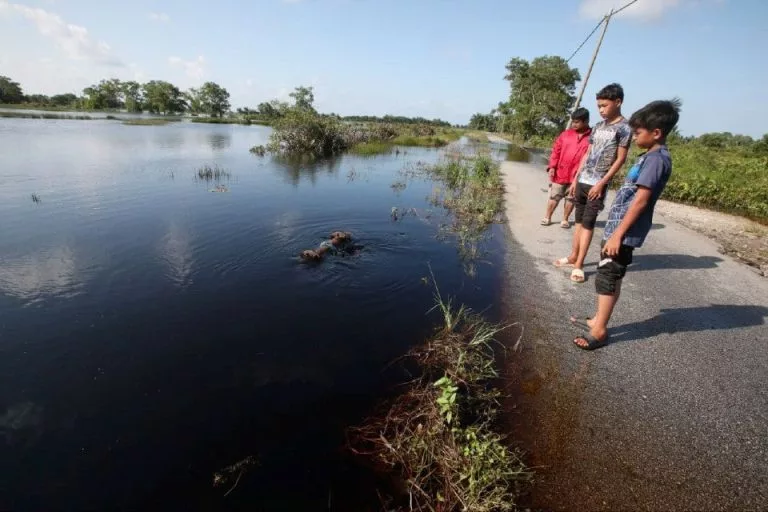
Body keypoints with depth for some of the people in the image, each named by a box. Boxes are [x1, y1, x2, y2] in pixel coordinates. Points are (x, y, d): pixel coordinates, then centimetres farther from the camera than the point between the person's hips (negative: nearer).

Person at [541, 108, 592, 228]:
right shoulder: (566, 134, 3)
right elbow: (556, 151, 5)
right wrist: (552, 167, -4)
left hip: (577, 176, -1)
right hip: (560, 173, 1)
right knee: (554, 196, 8)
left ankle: (565, 219, 23)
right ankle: (547, 217, 19)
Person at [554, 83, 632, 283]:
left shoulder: (624, 128, -6)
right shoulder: (598, 126, 13)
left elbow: (620, 159, -9)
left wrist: (601, 183, -15)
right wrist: (575, 179, 10)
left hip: (597, 184, -6)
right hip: (582, 181, 6)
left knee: (588, 223, -5)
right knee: (579, 220, 12)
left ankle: (579, 265, -1)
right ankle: (573, 257, 22)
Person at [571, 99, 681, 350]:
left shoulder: (657, 159, -15)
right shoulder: (650, 156, 15)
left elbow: (640, 200, -21)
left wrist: (618, 234, -22)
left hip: (624, 232, -10)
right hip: (618, 228, 10)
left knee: (608, 279, -4)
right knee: (609, 277, 15)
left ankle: (599, 330, 6)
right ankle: (598, 320, 27)